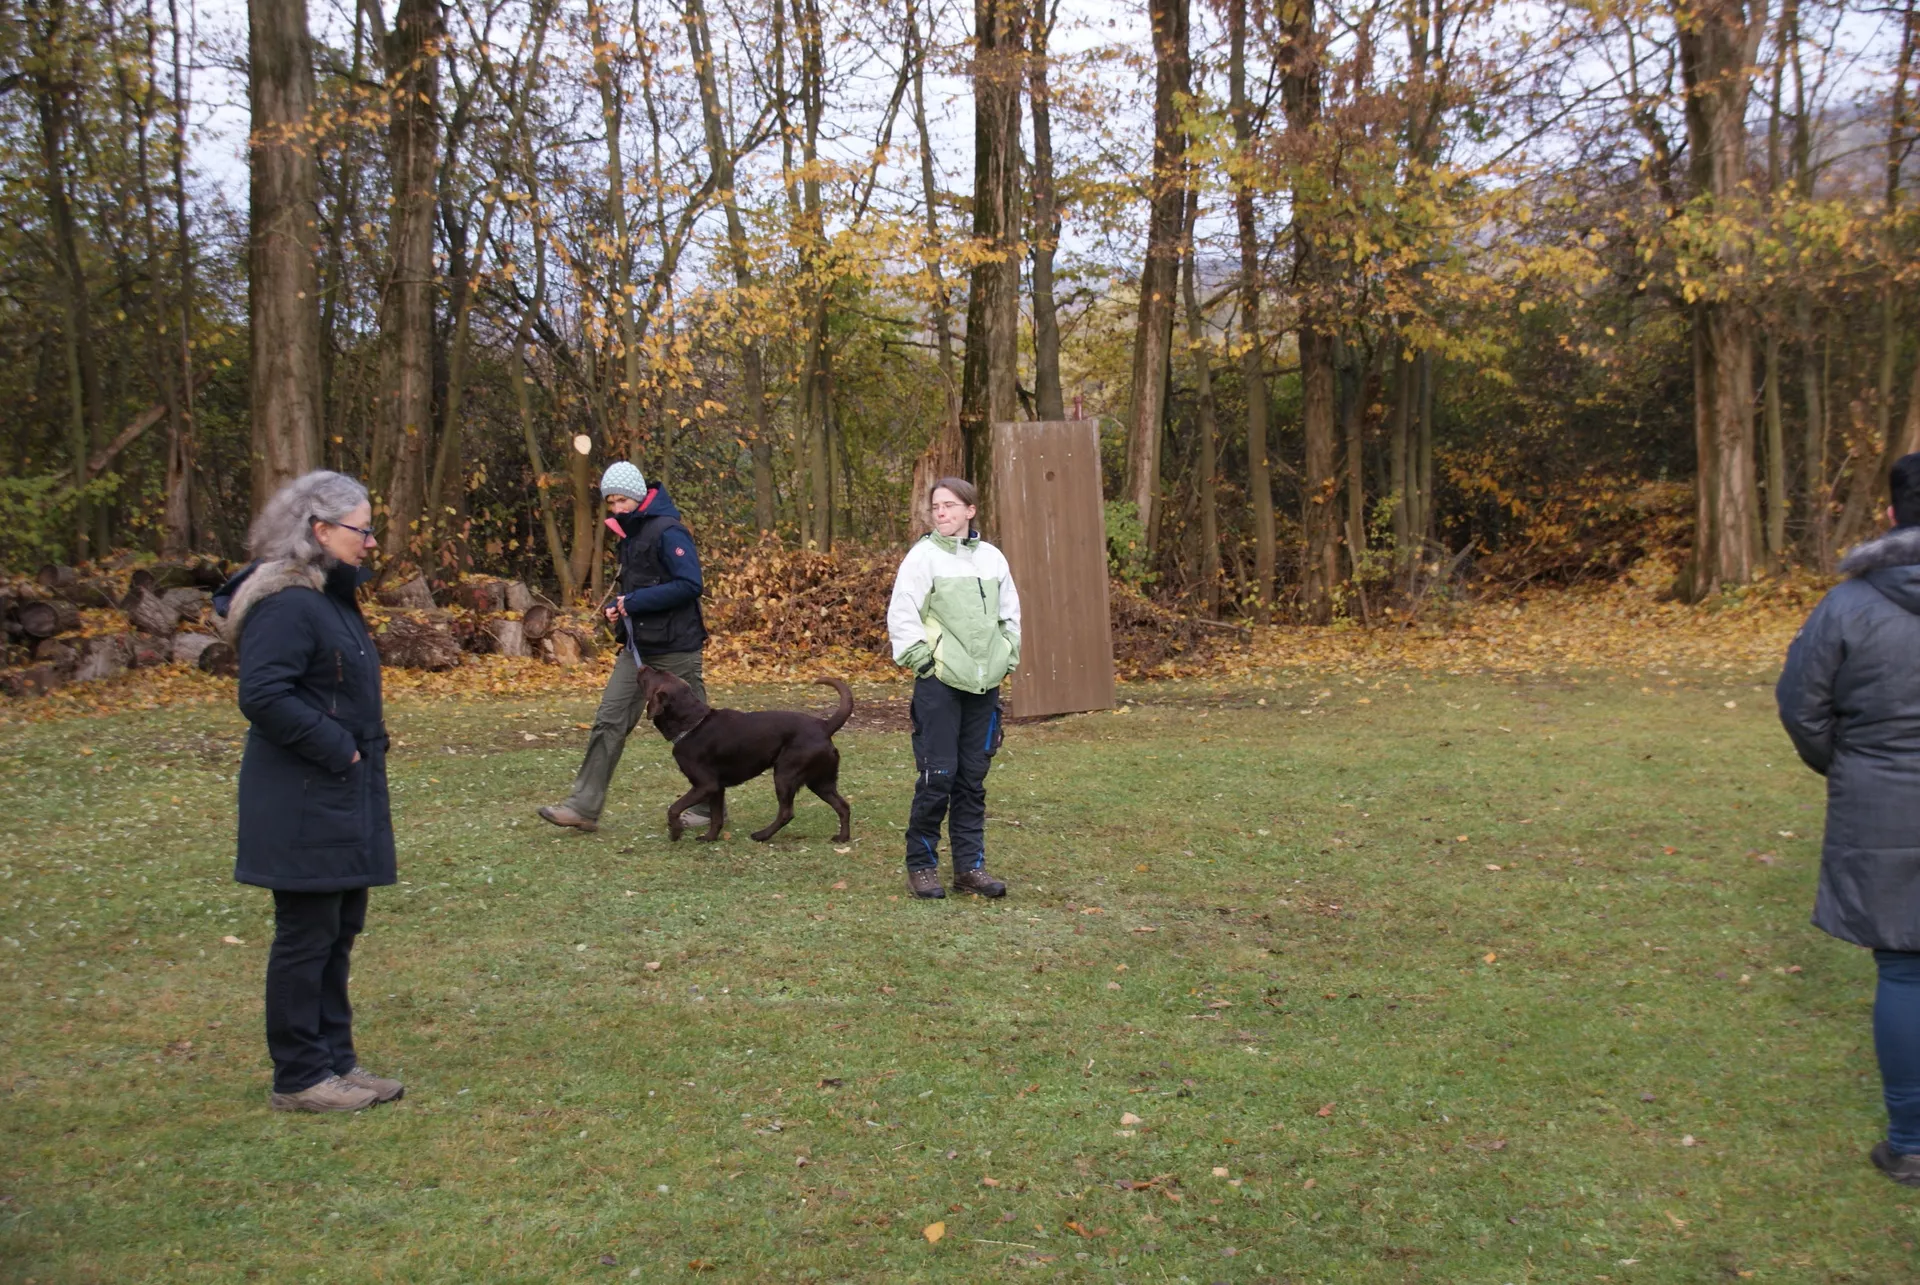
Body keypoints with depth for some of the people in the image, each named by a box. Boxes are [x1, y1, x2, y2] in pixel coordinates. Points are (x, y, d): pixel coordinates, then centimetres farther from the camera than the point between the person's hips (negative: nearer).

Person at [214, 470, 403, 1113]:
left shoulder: (330, 597, 14)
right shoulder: (286, 604, -18)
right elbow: (264, 696, -26)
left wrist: (367, 747, 8)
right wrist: (338, 748, -21)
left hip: (344, 796, 10)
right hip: (304, 803, -10)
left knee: (338, 933, 16)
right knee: (305, 938, 0)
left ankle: (335, 1060, 26)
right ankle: (299, 1078, 11)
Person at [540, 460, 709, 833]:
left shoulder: (668, 531, -14)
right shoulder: (628, 536, 14)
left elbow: (689, 585, -23)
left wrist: (634, 602, -20)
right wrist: (618, 606, 5)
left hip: (675, 648, -8)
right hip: (637, 648, 9)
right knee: (609, 722, 1)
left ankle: (710, 805, 19)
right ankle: (584, 806, 1)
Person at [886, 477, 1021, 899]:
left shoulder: (992, 558, 11)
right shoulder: (923, 555, -4)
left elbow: (1010, 612, 21)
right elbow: (900, 615, -6)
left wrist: (1008, 659, 12)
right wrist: (921, 660, -9)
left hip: (984, 685, 5)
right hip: (939, 683, -5)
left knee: (974, 777, 9)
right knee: (938, 775, -6)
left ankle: (970, 865, 16)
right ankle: (920, 864, 7)